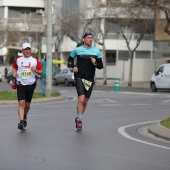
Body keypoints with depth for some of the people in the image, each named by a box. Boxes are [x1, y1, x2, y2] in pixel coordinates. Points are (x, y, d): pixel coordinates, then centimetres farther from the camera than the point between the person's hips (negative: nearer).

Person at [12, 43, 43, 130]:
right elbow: (14, 67, 22)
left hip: (31, 84, 1)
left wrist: (35, 70, -14)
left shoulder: (35, 60, 4)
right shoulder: (18, 60, 5)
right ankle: (21, 121, -23)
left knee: (27, 104, 11)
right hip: (20, 84, -1)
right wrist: (14, 72, 1)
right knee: (21, 103, -16)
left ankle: (25, 117, 39)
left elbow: (40, 72, 7)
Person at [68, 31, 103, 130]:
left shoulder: (96, 51, 5)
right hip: (79, 77, -3)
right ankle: (79, 120, -14)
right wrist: (73, 66, -1)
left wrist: (95, 63, -13)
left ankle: (78, 118, 28)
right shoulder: (77, 50, 1)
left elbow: (101, 66, 8)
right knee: (81, 98, -19)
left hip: (90, 79, 3)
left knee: (85, 102, 9)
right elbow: (70, 59, 18)